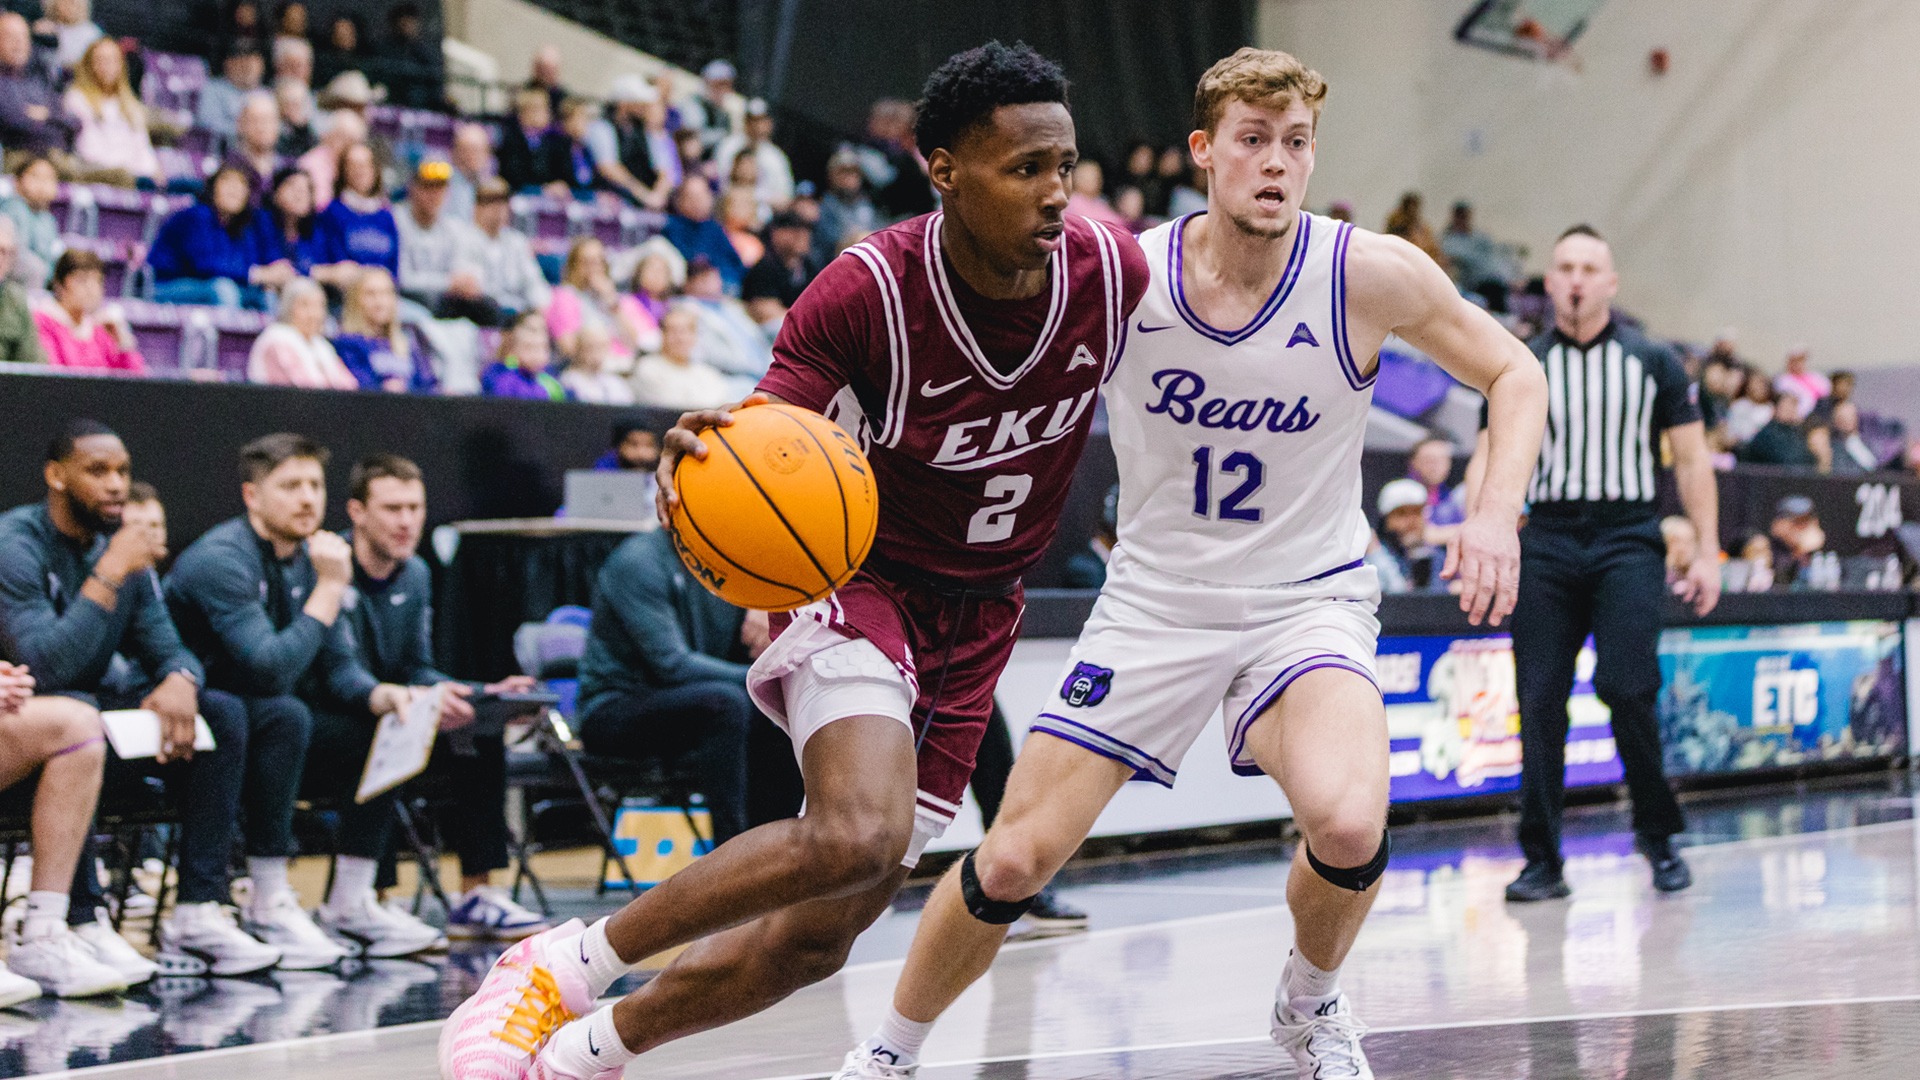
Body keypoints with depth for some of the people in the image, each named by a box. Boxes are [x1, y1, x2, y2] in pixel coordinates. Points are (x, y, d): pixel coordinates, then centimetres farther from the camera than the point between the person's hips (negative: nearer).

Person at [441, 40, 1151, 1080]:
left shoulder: (1113, 271, -13)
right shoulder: (868, 290, -23)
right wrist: (706, 454, -47)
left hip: (975, 621, 5)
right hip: (855, 575, -5)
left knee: (817, 934, 1)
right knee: (860, 832, -33)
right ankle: (566, 964, -15)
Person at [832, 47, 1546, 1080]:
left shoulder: (1369, 275, -15)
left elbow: (1514, 375, -2)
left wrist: (1494, 513, -18)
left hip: (1307, 597, -1)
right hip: (1156, 599, 1)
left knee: (1347, 825, -29)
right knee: (1011, 861, -2)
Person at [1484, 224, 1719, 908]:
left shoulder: (1653, 361, 8)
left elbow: (1691, 460, 8)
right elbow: (1491, 457, 8)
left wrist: (1707, 553, 0)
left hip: (1628, 540, -2)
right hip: (1547, 540, 2)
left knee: (1625, 686, -16)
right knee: (1539, 699, -4)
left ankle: (1657, 834, 4)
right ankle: (1542, 859, 2)